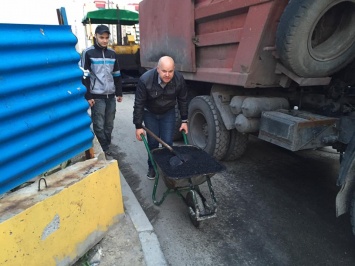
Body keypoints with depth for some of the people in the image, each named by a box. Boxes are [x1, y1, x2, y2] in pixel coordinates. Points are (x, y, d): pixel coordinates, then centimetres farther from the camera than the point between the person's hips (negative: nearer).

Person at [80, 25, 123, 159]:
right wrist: (88, 96, -11)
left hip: (111, 95, 5)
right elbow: (84, 76, -6)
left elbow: (117, 75, 17)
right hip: (97, 96, -4)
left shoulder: (112, 53, 12)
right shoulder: (88, 53, -3)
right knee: (99, 126, -3)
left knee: (109, 125, 9)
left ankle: (106, 149, 22)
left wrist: (119, 93, 13)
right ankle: (105, 151, 10)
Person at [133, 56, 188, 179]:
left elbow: (182, 100, -9)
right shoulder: (145, 80, -32)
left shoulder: (179, 79, -24)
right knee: (153, 142, 1)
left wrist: (184, 121, -5)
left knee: (168, 142, -3)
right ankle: (152, 167, 22)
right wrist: (138, 126, -19)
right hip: (150, 113, -1)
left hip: (168, 113, 2)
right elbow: (139, 104, -22)